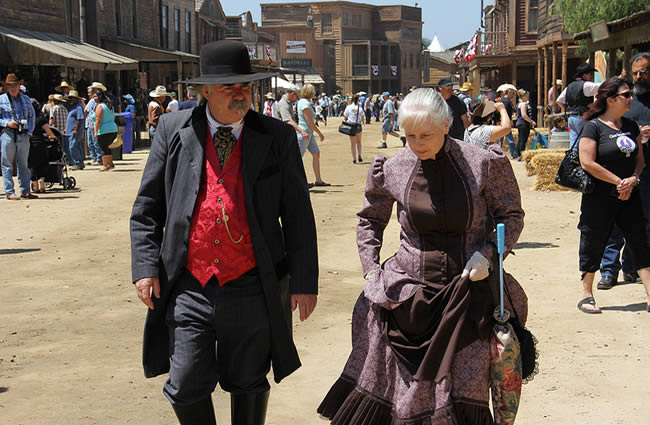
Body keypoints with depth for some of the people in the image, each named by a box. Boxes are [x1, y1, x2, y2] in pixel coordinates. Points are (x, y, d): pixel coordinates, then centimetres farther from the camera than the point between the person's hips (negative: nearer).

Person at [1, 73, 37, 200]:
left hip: (23, 135, 4)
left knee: (23, 164, 7)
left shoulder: (25, 99, 14)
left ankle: (25, 191, 11)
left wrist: (29, 131, 7)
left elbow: (32, 116, 18)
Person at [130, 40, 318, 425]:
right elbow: (147, 206, 6)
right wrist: (146, 267, -3)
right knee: (186, 387, 2)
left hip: (252, 289, 0)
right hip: (189, 288, 1)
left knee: (248, 386, 14)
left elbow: (298, 216, 2)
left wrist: (304, 281, -1)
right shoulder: (175, 130, 2)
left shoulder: (278, 137, 0)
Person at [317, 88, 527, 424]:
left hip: (466, 290, -1)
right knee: (401, 396, 5)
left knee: (463, 393, 2)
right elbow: (370, 220, 17)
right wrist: (371, 270, 6)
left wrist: (488, 253, -11)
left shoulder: (483, 164, -6)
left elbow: (511, 216, 6)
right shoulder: (392, 170, -1)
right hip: (407, 292, 2)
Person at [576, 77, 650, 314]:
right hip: (599, 198, -6)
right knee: (594, 243, 4)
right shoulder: (593, 126, -10)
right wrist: (619, 181, -15)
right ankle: (587, 296, 17)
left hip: (629, 196, 6)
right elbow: (587, 163, -18)